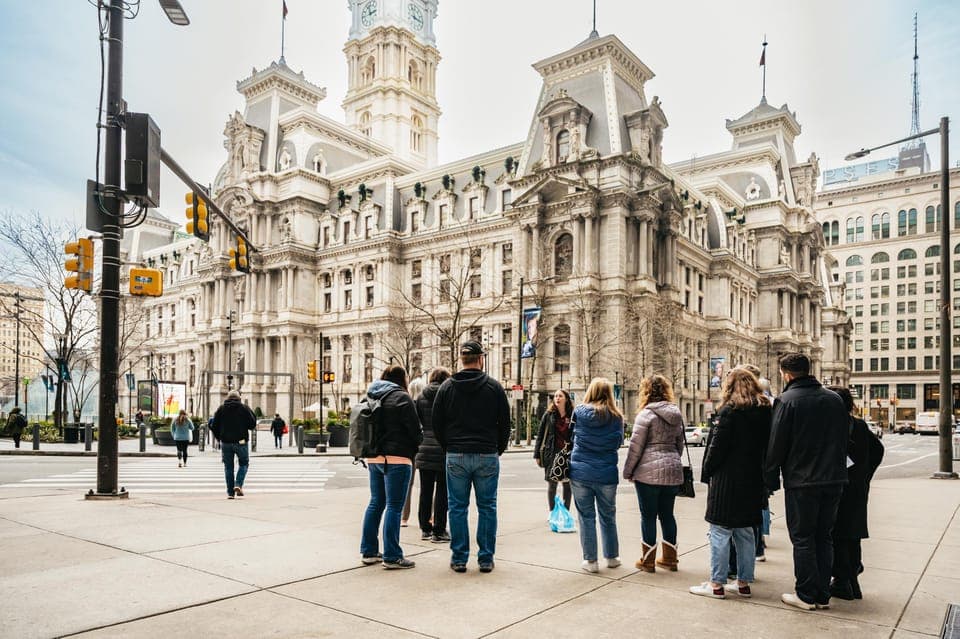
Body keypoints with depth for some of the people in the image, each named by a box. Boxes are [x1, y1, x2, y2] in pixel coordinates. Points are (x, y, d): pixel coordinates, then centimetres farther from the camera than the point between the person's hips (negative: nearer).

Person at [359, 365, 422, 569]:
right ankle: (391, 556, 0)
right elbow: (415, 430, -11)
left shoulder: (372, 397, 12)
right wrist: (416, 446, 7)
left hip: (374, 458, 8)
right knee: (394, 507, -3)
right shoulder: (401, 397, -10)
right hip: (397, 459, -8)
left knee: (375, 503, 16)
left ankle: (368, 551, 22)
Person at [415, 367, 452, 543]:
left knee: (426, 491, 12)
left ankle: (425, 529, 21)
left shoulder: (421, 397, 5)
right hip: (444, 451, -4)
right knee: (442, 492, 3)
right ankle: (438, 532, 6)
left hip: (424, 451, 4)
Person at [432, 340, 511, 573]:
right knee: (487, 508, 8)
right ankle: (486, 559, 12)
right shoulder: (494, 386, -1)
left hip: (456, 456, 1)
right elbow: (505, 423, 2)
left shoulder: (447, 387, 2)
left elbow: (436, 424, 5)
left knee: (457, 508, 8)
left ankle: (459, 558, 12)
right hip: (487, 456, 0)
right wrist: (498, 449, 15)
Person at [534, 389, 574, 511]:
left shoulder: (572, 415, -1)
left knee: (567, 484, 8)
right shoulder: (548, 415, 1)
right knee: (552, 484, 6)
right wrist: (537, 455, -1)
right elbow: (540, 435, 3)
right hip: (552, 454, 0)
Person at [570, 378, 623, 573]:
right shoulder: (616, 417, -4)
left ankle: (590, 560, 12)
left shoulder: (579, 412, -5)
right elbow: (618, 443, 4)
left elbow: (573, 437, 6)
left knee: (586, 517, 8)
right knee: (608, 517, 16)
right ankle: (612, 557, 28)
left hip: (580, 472, -1)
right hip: (606, 474, 1)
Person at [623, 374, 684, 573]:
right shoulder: (676, 414, 10)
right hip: (673, 471, 6)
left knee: (648, 516, 3)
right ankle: (669, 558, 22)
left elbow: (636, 446, -10)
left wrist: (628, 471, -1)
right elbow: (680, 444, 18)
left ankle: (648, 560, 10)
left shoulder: (646, 414, -10)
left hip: (649, 472, -6)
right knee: (667, 514, 15)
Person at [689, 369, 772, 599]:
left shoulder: (730, 410, -13)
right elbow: (767, 445, 9)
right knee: (745, 532, 14)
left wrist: (708, 471, -1)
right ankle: (743, 583, 21)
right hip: (753, 481, 7)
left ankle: (716, 584, 4)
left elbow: (718, 445, -14)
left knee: (720, 532, 0)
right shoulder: (765, 411, 6)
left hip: (728, 480, -6)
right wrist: (763, 476, 14)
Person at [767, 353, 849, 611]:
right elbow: (844, 439, 12)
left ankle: (806, 595, 10)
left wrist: (770, 472, 4)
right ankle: (823, 595, 21)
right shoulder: (835, 399, 6)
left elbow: (777, 444, -11)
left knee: (802, 539, 5)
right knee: (824, 537, 14)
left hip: (801, 481, -6)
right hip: (834, 479, 6)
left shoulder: (787, 400, -12)